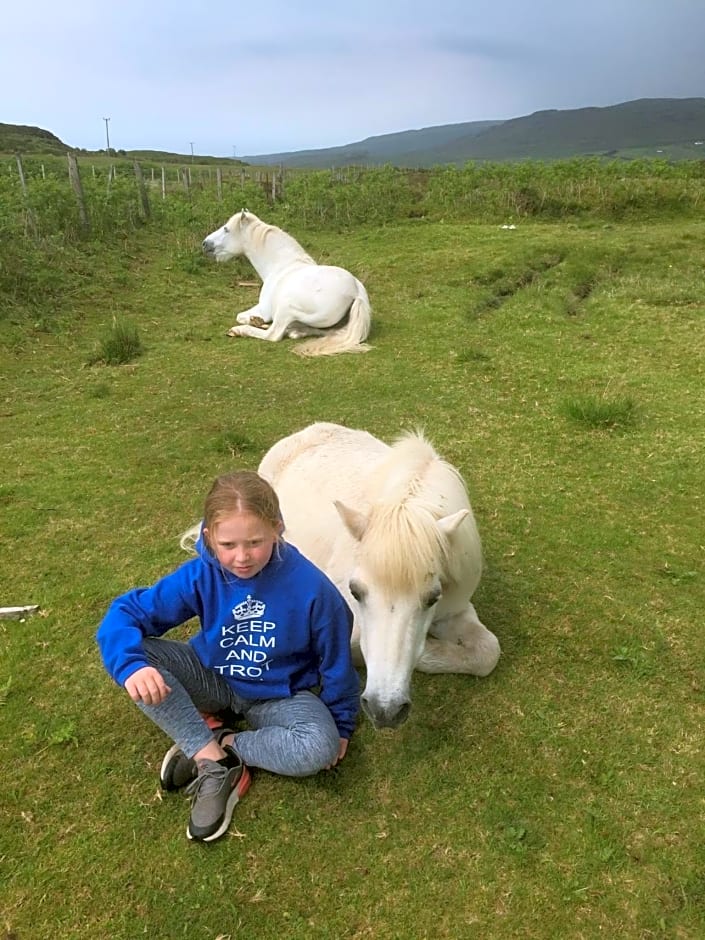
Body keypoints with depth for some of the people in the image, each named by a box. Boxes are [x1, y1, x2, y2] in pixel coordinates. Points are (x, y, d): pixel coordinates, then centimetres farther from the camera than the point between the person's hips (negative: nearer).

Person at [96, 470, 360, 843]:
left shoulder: (311, 587, -26)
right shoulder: (199, 575, -21)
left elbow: (335, 659, -11)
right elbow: (126, 611, -18)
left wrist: (341, 724, 0)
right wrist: (131, 664, -38)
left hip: (279, 695, -2)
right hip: (213, 679, 2)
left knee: (319, 748, -33)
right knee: (132, 651, -23)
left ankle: (214, 745, -9)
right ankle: (217, 765, -20)